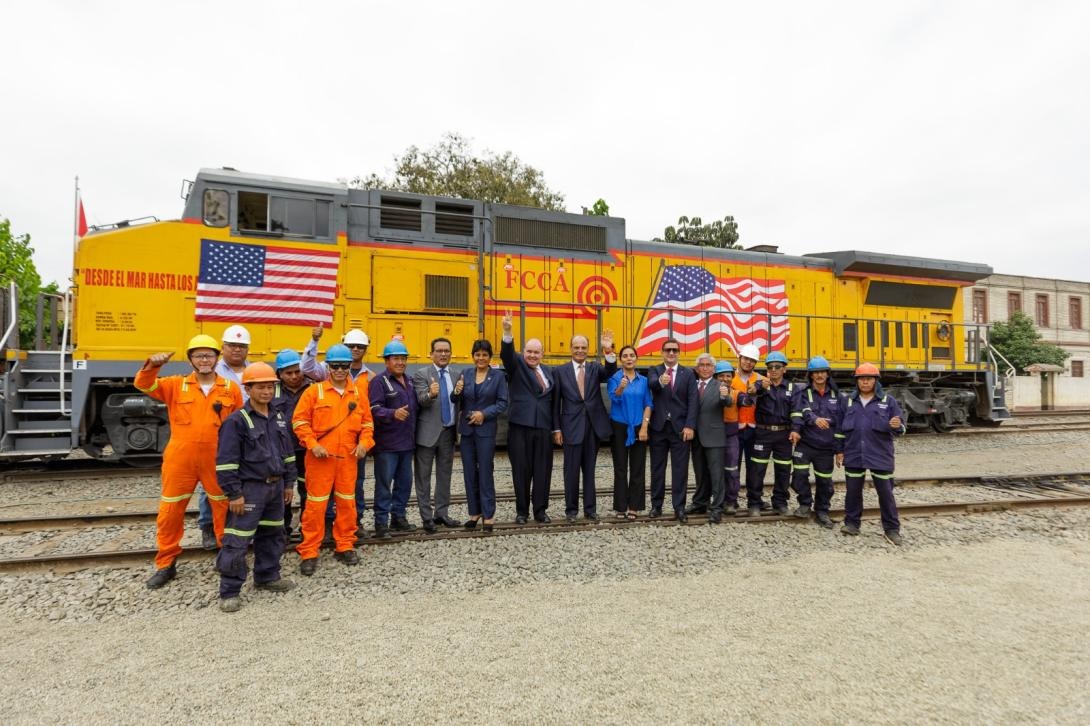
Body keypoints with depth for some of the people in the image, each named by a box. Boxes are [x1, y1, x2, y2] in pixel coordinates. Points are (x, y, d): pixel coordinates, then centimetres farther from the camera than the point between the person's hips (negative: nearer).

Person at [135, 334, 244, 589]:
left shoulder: (231, 388, 2)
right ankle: (166, 564, 26)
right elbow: (143, 385, -8)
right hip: (180, 459, 1)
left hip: (217, 461, 0)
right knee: (170, 511, 9)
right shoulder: (175, 385, 4)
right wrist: (152, 365, -27)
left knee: (224, 509, 10)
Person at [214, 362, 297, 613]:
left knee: (273, 535, 17)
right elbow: (226, 461, -14)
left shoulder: (280, 419, 9)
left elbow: (288, 452, 17)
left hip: (275, 486, 7)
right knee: (237, 541, -4)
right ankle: (229, 591, 7)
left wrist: (288, 483, 15)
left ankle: (267, 577, 32)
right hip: (250, 488, -7)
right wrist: (234, 494, -15)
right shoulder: (237, 421, -12)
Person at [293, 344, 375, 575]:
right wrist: (313, 444, -13)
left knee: (347, 502, 11)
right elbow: (299, 421, -4)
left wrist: (364, 442, -3)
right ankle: (309, 552, 10)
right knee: (316, 503, 0)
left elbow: (367, 422, 13)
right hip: (320, 457, -3)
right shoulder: (314, 391, -3)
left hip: (348, 457, 3)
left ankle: (345, 546, 25)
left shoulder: (358, 393, 7)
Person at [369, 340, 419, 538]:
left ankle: (398, 517, 27)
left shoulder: (409, 381, 15)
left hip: (407, 442, 7)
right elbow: (374, 409, -20)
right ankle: (381, 522, 9)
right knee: (384, 483, 0)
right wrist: (393, 413, -34)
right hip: (386, 444, -7)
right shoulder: (380, 381, -9)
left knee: (404, 482, 14)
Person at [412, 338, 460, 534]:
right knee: (423, 477, 3)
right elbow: (421, 400, -22)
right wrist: (430, 394, -43)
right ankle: (427, 518, 11)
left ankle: (441, 514, 24)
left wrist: (458, 429, -1)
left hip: (448, 431, 5)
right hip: (428, 432, -4)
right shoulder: (421, 374, -7)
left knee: (445, 475, 13)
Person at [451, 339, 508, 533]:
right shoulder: (465, 373, 5)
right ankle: (474, 513, 22)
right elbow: (456, 400, 5)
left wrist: (484, 414, -17)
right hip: (466, 429, 4)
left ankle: (488, 515, 7)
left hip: (486, 430, -3)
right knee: (469, 473, 9)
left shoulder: (498, 376, -3)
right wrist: (456, 392, -16)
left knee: (485, 473, -1)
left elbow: (503, 403, -5)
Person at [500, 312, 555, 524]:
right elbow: (507, 354, -20)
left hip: (543, 427, 4)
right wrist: (507, 332, -38)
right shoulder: (517, 366, 2)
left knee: (542, 470, 6)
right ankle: (521, 511, 16)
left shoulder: (547, 372, 14)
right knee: (521, 470, 3)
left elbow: (551, 401, 17)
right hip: (520, 426, -3)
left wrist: (554, 427, 12)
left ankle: (540, 510, 18)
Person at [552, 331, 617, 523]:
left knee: (589, 470, 11)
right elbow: (556, 402, 1)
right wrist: (556, 429, -3)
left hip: (593, 426, 2)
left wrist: (608, 352, -32)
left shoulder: (595, 367, 6)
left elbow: (610, 372, -16)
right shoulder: (560, 371, 1)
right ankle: (571, 509, 16)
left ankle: (590, 509, 19)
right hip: (572, 426, -2)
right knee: (571, 470, 4)